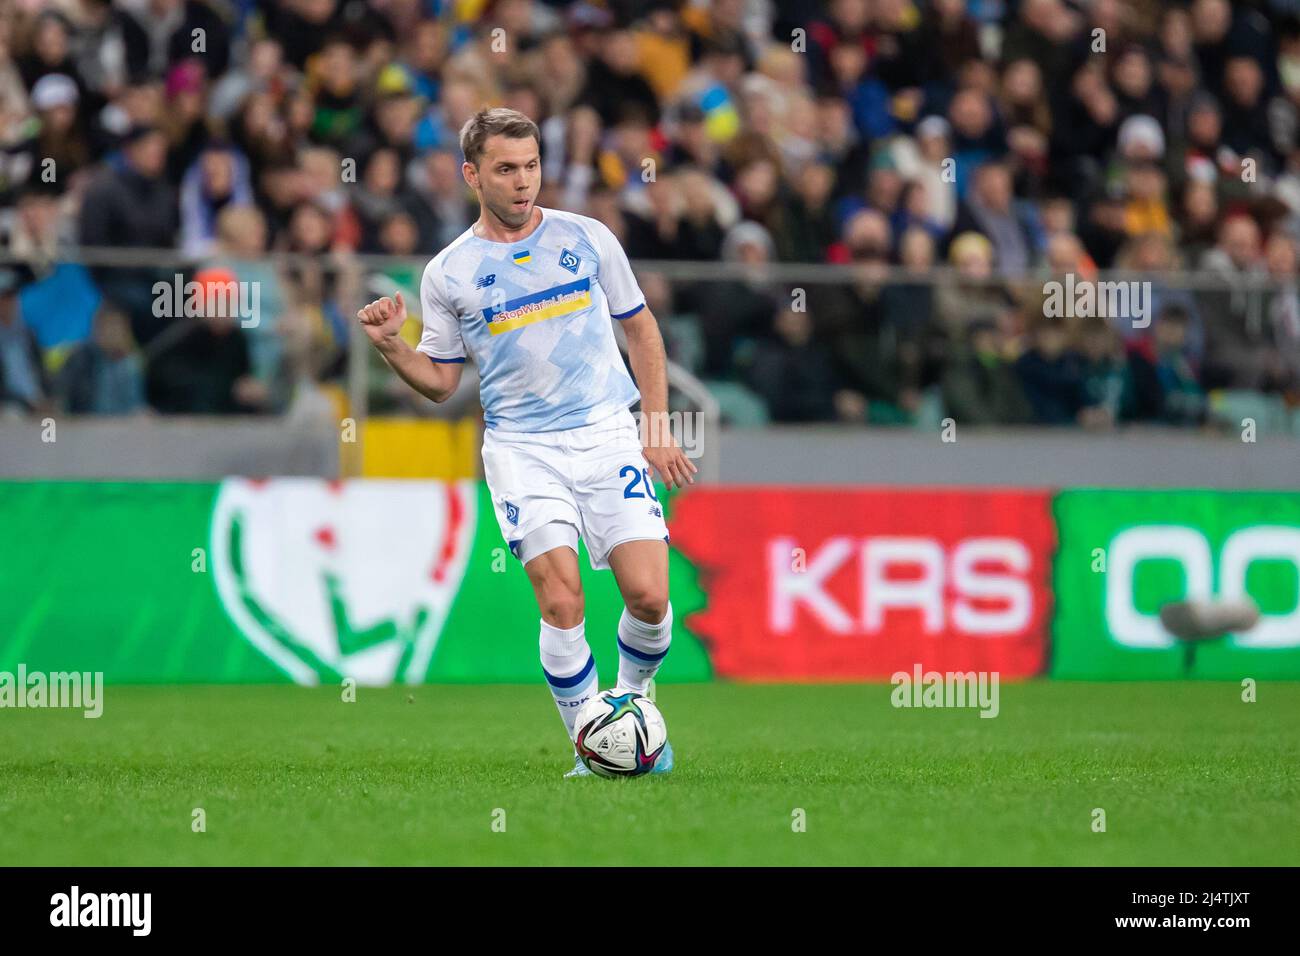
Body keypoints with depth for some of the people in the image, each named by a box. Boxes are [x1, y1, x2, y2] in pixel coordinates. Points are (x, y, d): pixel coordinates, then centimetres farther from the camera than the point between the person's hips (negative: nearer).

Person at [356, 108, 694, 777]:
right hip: (521, 450, -1)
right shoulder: (448, 273, 5)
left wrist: (657, 427, 9)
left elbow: (640, 330, 16)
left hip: (608, 436, 1)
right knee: (561, 601, -16)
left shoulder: (589, 238, 7)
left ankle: (634, 701, 18)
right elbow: (441, 381, 11)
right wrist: (390, 348, -8)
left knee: (648, 595, -11)